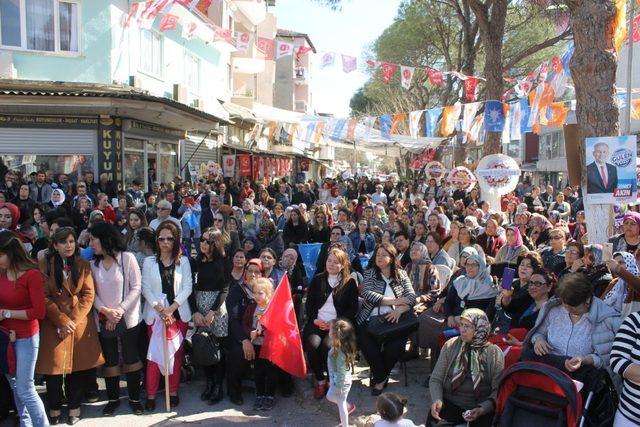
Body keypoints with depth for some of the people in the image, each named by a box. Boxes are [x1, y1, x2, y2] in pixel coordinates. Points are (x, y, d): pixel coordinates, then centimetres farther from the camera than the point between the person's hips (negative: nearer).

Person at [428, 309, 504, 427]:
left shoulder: (494, 353, -2)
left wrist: (482, 409, -21)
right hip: (450, 404, 1)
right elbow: (435, 379, 4)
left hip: (481, 407, 0)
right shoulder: (450, 345, 3)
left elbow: (498, 390, -5)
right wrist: (437, 400, -15)